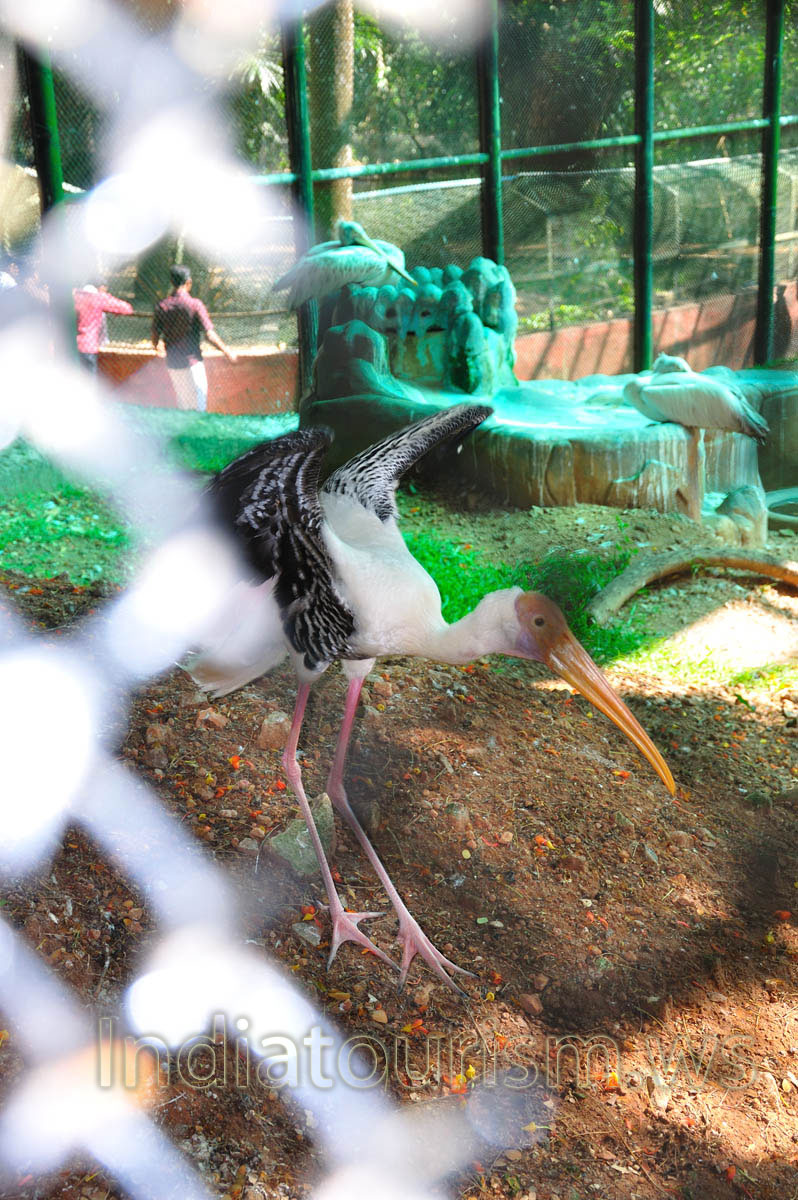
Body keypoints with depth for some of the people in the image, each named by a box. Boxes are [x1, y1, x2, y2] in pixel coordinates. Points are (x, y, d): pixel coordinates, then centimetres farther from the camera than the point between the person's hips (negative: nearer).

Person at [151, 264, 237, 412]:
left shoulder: (161, 307, -2)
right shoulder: (195, 305, -14)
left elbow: (155, 339, 1)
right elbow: (210, 335, -17)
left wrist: (157, 345, 25)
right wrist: (226, 351, -2)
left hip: (172, 364, 5)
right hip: (192, 361, -5)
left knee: (182, 402, 21)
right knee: (199, 405, 6)